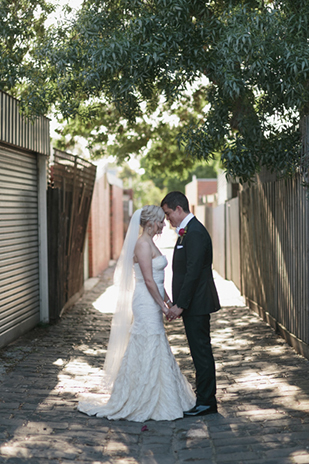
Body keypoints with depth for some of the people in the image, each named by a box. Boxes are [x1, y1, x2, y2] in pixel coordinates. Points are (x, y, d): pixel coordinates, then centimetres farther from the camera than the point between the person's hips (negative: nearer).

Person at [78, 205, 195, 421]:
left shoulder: (149, 243, 14)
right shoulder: (143, 245, -17)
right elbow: (148, 280, -20)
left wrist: (167, 300, 17)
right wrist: (162, 304, -14)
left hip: (152, 304, 10)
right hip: (147, 304, -10)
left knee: (156, 351, 16)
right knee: (147, 352, -3)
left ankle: (152, 400, 27)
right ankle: (140, 403, 7)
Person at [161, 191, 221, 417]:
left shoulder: (194, 233, -17)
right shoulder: (188, 231, 15)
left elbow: (193, 272, -22)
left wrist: (180, 305, -20)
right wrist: (179, 303, 17)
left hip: (196, 304, -10)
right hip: (194, 304, 10)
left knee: (201, 352, -3)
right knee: (201, 352, 14)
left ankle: (205, 402, 5)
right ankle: (207, 399, 23)